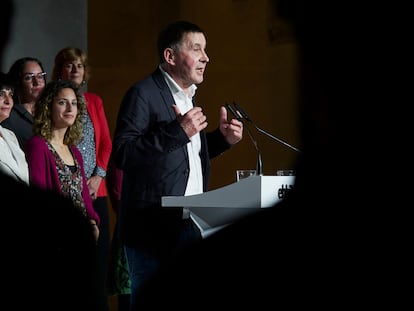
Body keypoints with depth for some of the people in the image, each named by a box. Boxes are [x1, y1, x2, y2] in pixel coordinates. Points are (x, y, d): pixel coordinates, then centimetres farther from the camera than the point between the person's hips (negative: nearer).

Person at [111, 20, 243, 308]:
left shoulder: (188, 96, 17)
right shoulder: (143, 94, -11)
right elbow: (122, 154, -21)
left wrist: (221, 138, 8)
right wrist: (177, 131, -25)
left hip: (190, 227, 8)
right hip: (156, 229, -8)